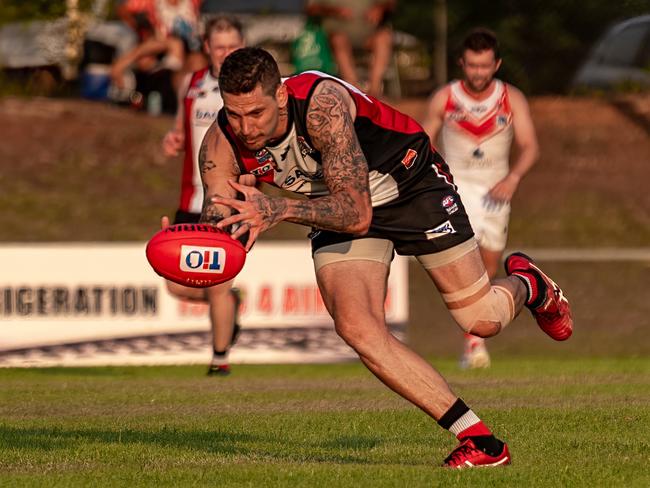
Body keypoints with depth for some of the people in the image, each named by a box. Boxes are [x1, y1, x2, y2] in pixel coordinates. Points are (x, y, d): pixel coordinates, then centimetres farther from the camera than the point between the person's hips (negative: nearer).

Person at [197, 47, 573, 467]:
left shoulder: (322, 104, -39)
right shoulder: (221, 146, -24)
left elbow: (356, 214, -41)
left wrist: (278, 210, -55)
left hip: (411, 183, -4)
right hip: (339, 207, 4)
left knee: (482, 321, 1)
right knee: (357, 329, -19)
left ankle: (527, 285, 42)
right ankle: (480, 441, -10)